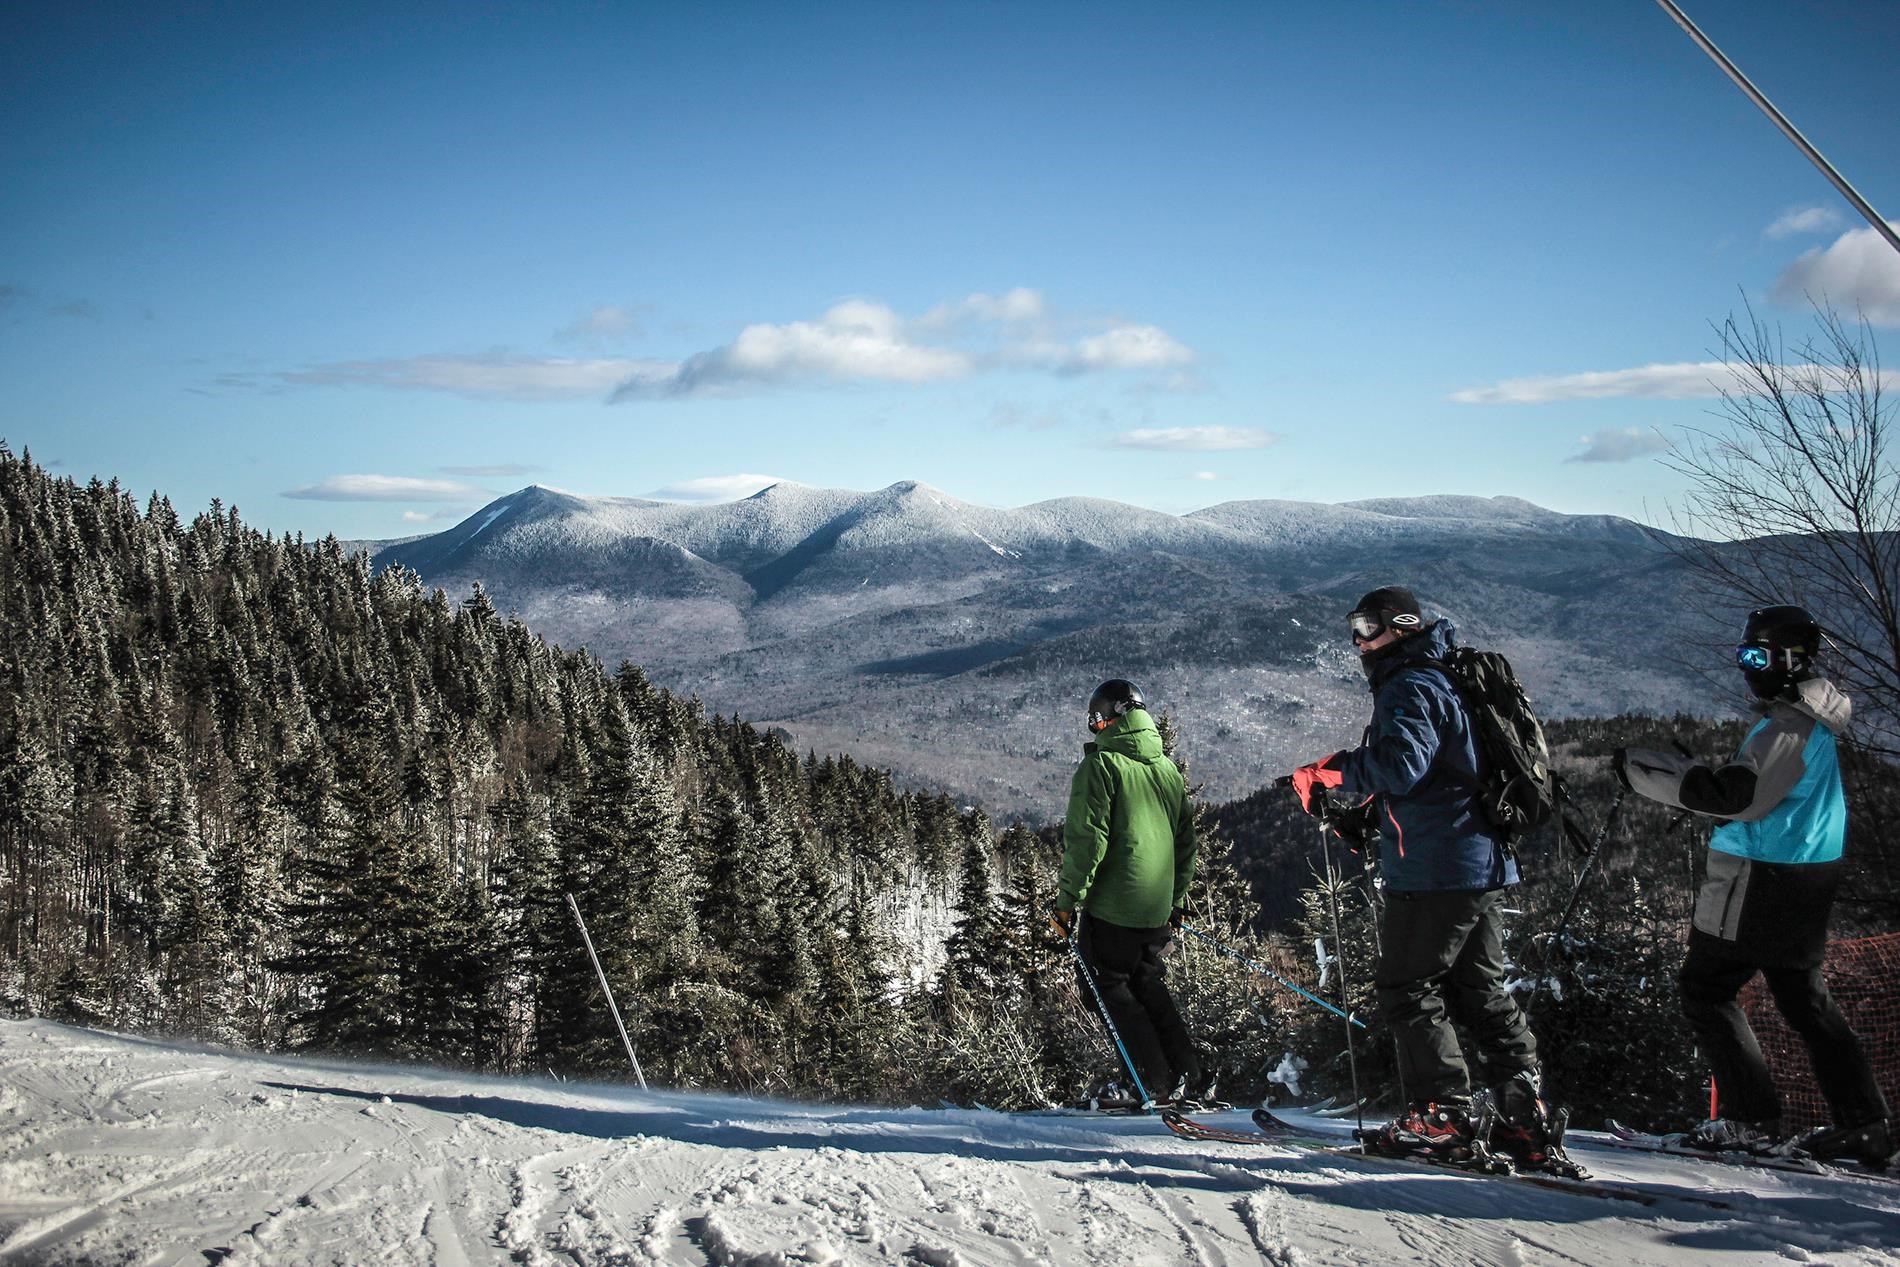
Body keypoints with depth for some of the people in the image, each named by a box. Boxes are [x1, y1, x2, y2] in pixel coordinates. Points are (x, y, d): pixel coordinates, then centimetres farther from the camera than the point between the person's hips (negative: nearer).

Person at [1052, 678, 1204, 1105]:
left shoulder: (1101, 765, -10)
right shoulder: (1169, 769, 13)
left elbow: (1087, 838, -17)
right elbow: (1185, 839, 18)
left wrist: (1068, 898, -12)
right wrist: (1177, 899, 26)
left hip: (1113, 905, -7)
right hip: (1158, 908, 7)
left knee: (1109, 986, 5)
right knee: (1147, 982, 21)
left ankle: (1157, 1086, -1)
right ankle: (1188, 1078, 15)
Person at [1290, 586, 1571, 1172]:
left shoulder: (1408, 688, -10)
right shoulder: (1446, 678, 21)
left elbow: (1401, 767, -25)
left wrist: (1334, 771, -12)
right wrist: (1358, 807, 23)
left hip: (1434, 869, -10)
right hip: (1486, 861, 10)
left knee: (1407, 986, -2)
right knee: (1481, 990, 13)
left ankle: (1445, 1112, -4)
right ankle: (1525, 1114, 10)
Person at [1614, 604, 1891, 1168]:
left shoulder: (1787, 725, -17)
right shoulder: (1814, 721, 15)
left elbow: (1731, 795, -25)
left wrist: (1643, 768, -23)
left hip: (1761, 881, -10)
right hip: (1807, 877, 10)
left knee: (1706, 989, -2)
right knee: (1804, 997, 15)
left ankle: (1751, 1118, -4)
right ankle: (1864, 1125, 15)